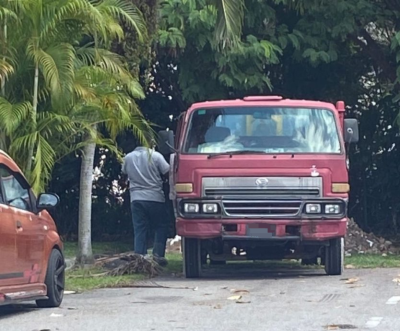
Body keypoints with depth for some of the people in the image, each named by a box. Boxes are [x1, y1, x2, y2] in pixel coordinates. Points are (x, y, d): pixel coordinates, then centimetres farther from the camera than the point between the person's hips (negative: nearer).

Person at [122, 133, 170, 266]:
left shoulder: (128, 157, 2)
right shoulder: (155, 156, -8)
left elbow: (124, 172, 16)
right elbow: (167, 172, -6)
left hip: (136, 198, 3)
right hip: (155, 198, -3)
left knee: (139, 230, 6)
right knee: (161, 226, 8)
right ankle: (158, 254, -4)